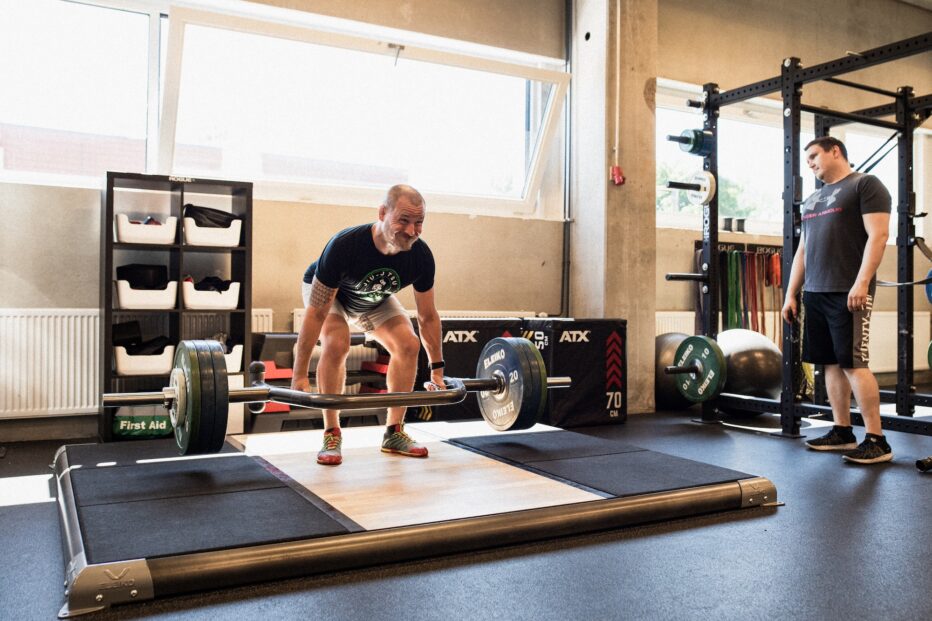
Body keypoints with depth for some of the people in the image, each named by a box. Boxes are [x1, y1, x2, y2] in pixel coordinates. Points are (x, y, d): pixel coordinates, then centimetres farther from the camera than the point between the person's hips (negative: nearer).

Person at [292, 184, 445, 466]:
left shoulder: (421, 256, -28)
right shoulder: (345, 245, -41)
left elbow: (427, 316, -13)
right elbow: (316, 313, -35)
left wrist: (437, 370, -9)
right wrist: (299, 375, -34)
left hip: (375, 299, 4)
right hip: (326, 291, -4)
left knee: (409, 345, -14)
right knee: (336, 344, -30)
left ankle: (394, 432, -1)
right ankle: (332, 435, -14)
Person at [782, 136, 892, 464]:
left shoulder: (865, 185, -1)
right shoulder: (813, 199, 22)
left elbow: (878, 235, -11)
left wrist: (861, 283, -21)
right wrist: (791, 294, 14)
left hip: (849, 292, -7)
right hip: (815, 293, 8)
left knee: (854, 363, -10)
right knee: (831, 363, 8)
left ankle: (876, 440, -4)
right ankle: (842, 431, 16)